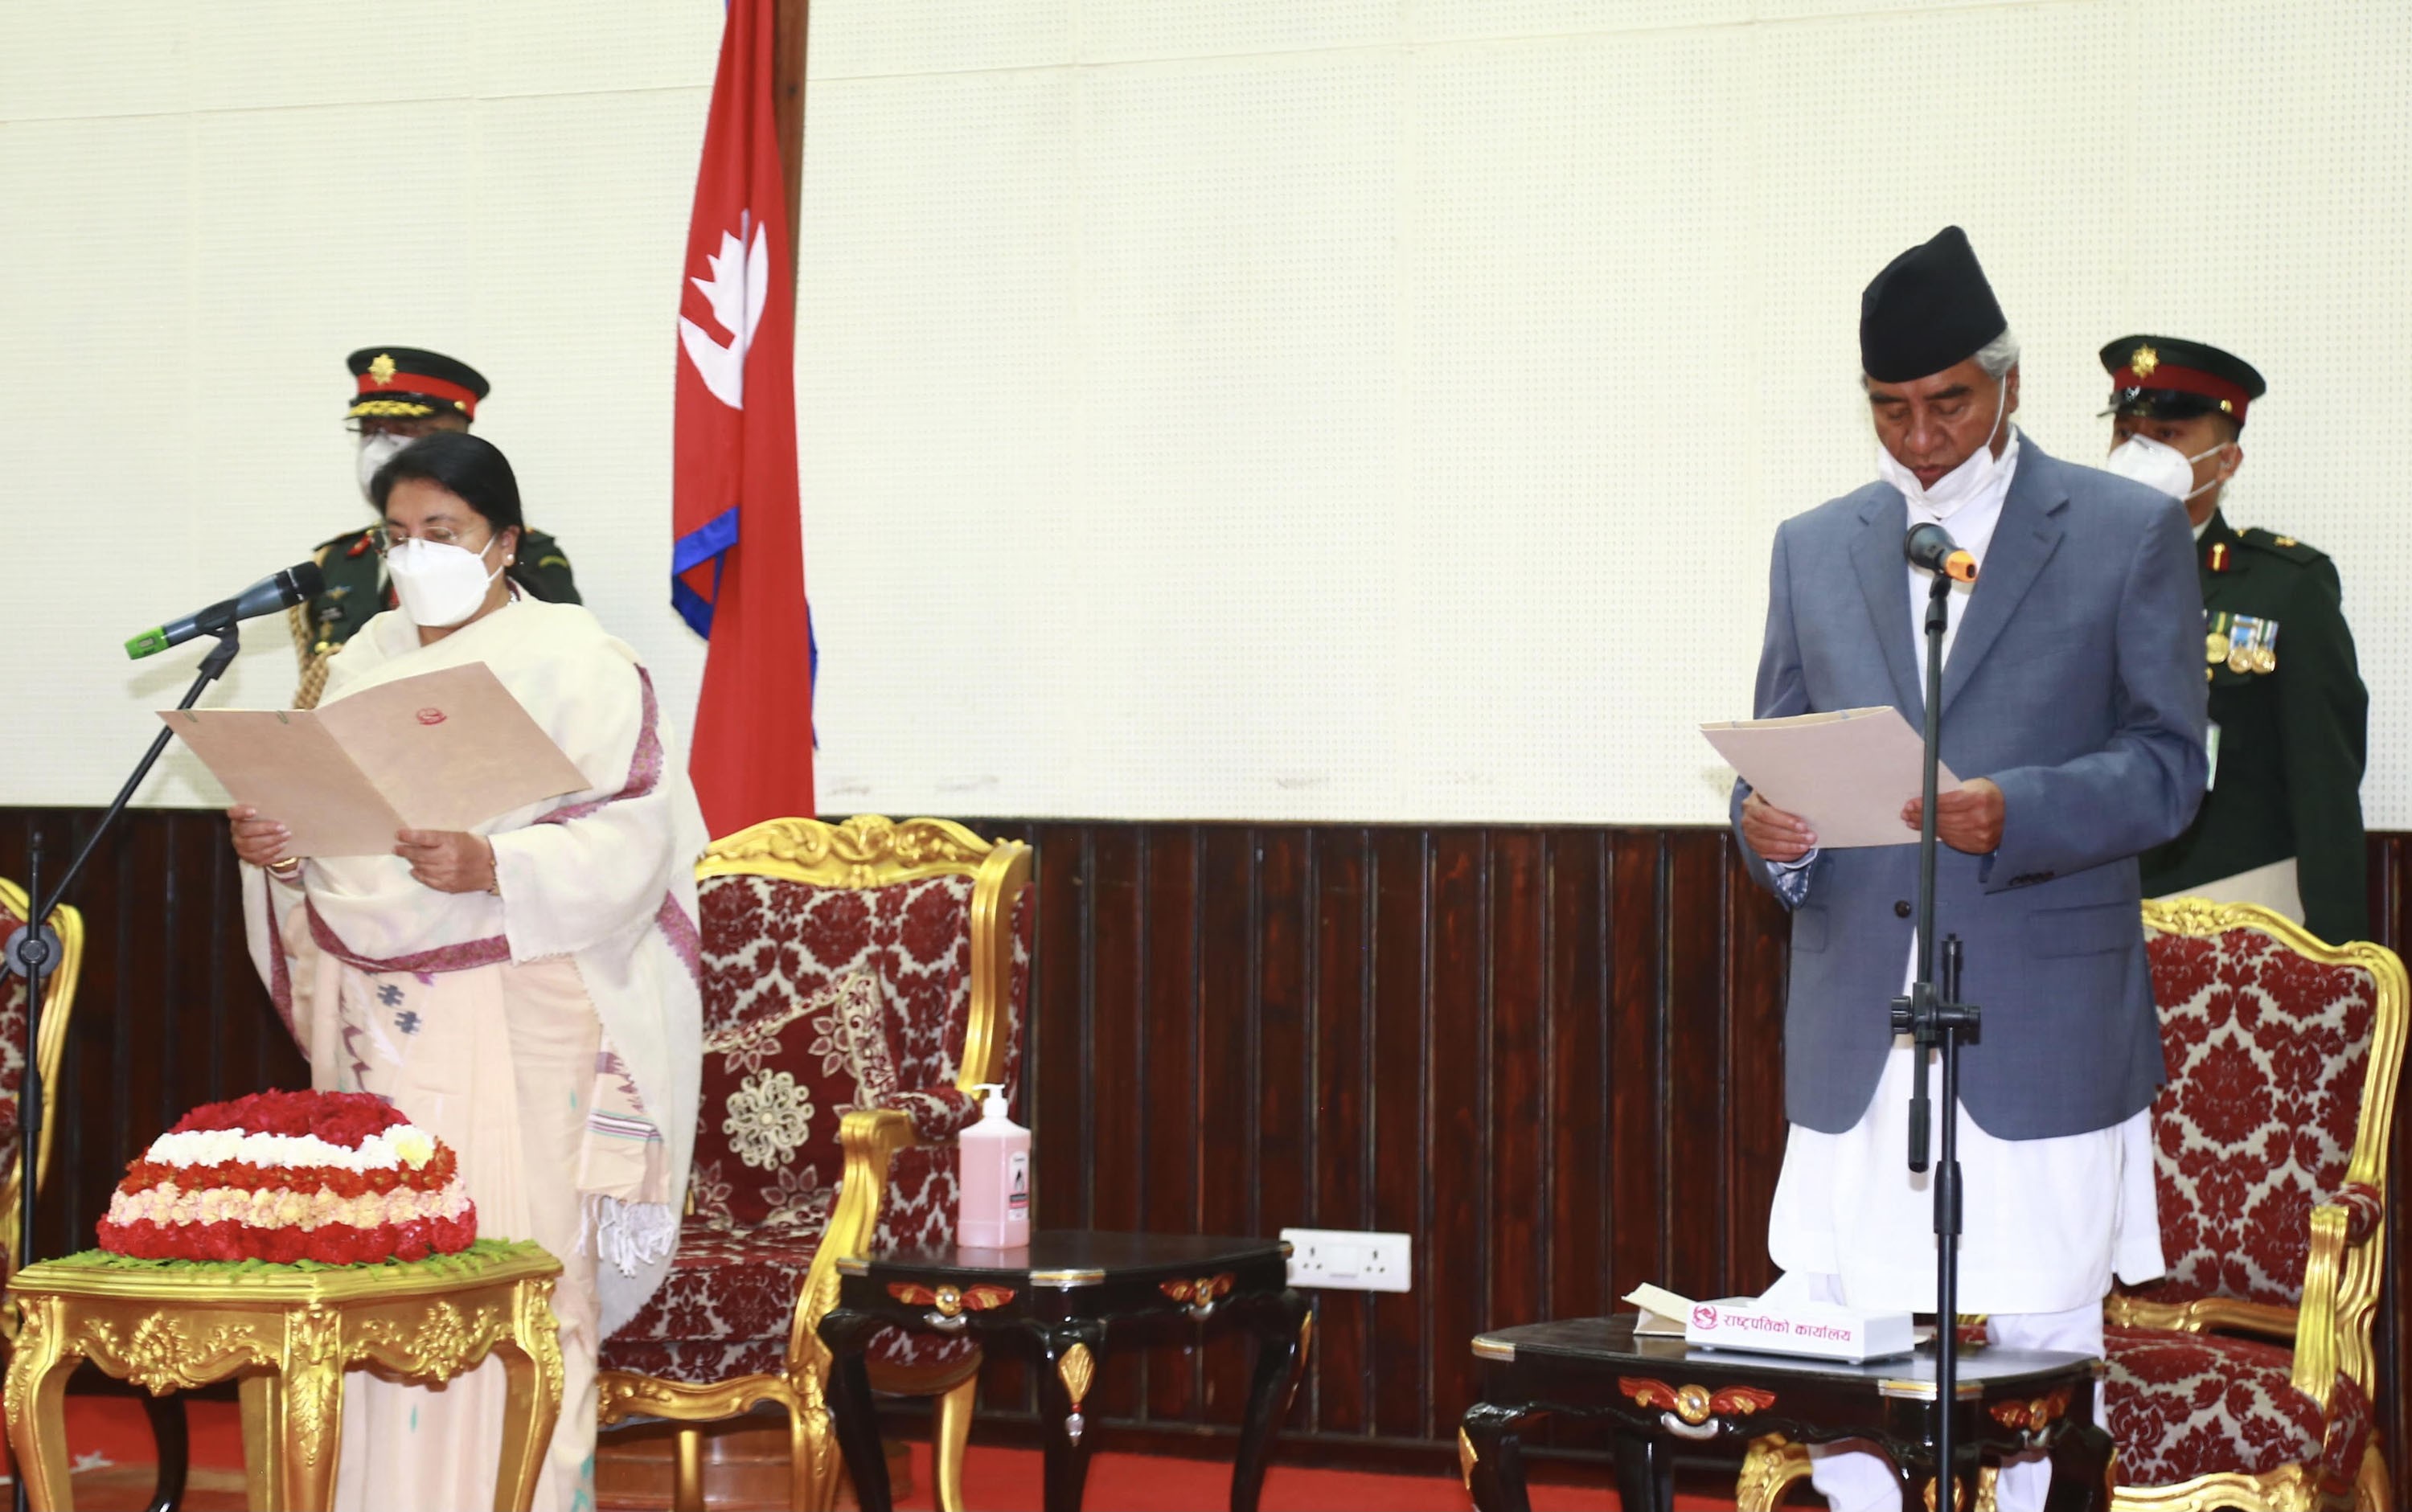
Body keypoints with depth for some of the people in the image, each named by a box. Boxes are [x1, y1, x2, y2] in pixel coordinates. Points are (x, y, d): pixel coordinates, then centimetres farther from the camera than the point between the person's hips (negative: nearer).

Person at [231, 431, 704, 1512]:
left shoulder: (574, 662, -2)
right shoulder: (365, 660, 17)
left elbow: (634, 837, -11)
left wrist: (492, 867, -25)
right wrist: (272, 844, -3)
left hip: (515, 1017, -5)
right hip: (370, 1013, 5)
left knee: (513, 1257, -8)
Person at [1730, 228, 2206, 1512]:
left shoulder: (2128, 533, 3)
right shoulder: (1814, 548, 14)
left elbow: (2167, 766, -2)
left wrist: (2014, 812, -19)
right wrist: (1771, 830, -8)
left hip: (2042, 1030, -3)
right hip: (1855, 1032, 3)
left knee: (2037, 1349, 0)